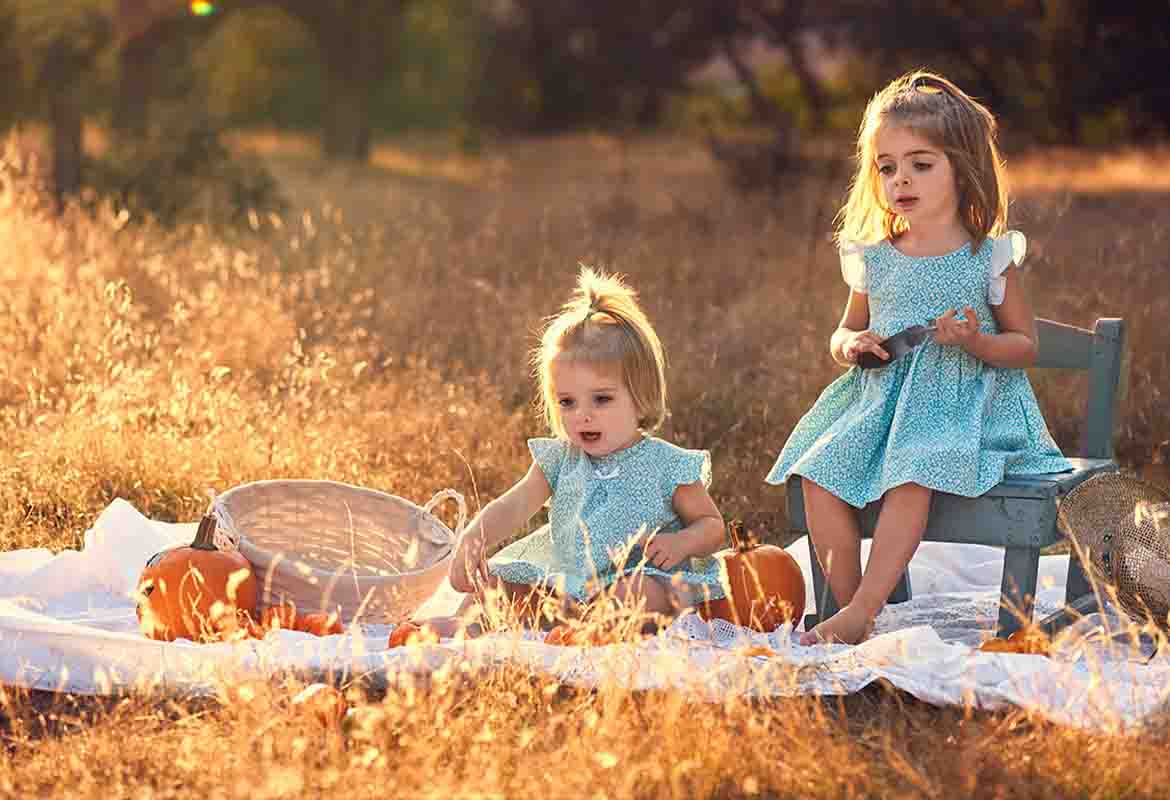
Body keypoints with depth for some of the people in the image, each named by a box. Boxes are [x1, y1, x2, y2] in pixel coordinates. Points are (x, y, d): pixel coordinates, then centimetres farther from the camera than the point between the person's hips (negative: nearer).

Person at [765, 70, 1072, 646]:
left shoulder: (989, 258, 0)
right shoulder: (874, 259, 11)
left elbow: (1025, 345, 4)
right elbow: (845, 332, 23)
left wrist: (977, 342, -17)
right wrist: (850, 345, -2)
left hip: (961, 400, -5)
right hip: (880, 400, 5)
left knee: (912, 476, -33)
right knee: (818, 476, -19)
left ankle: (858, 615, -33)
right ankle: (850, 607, -10)